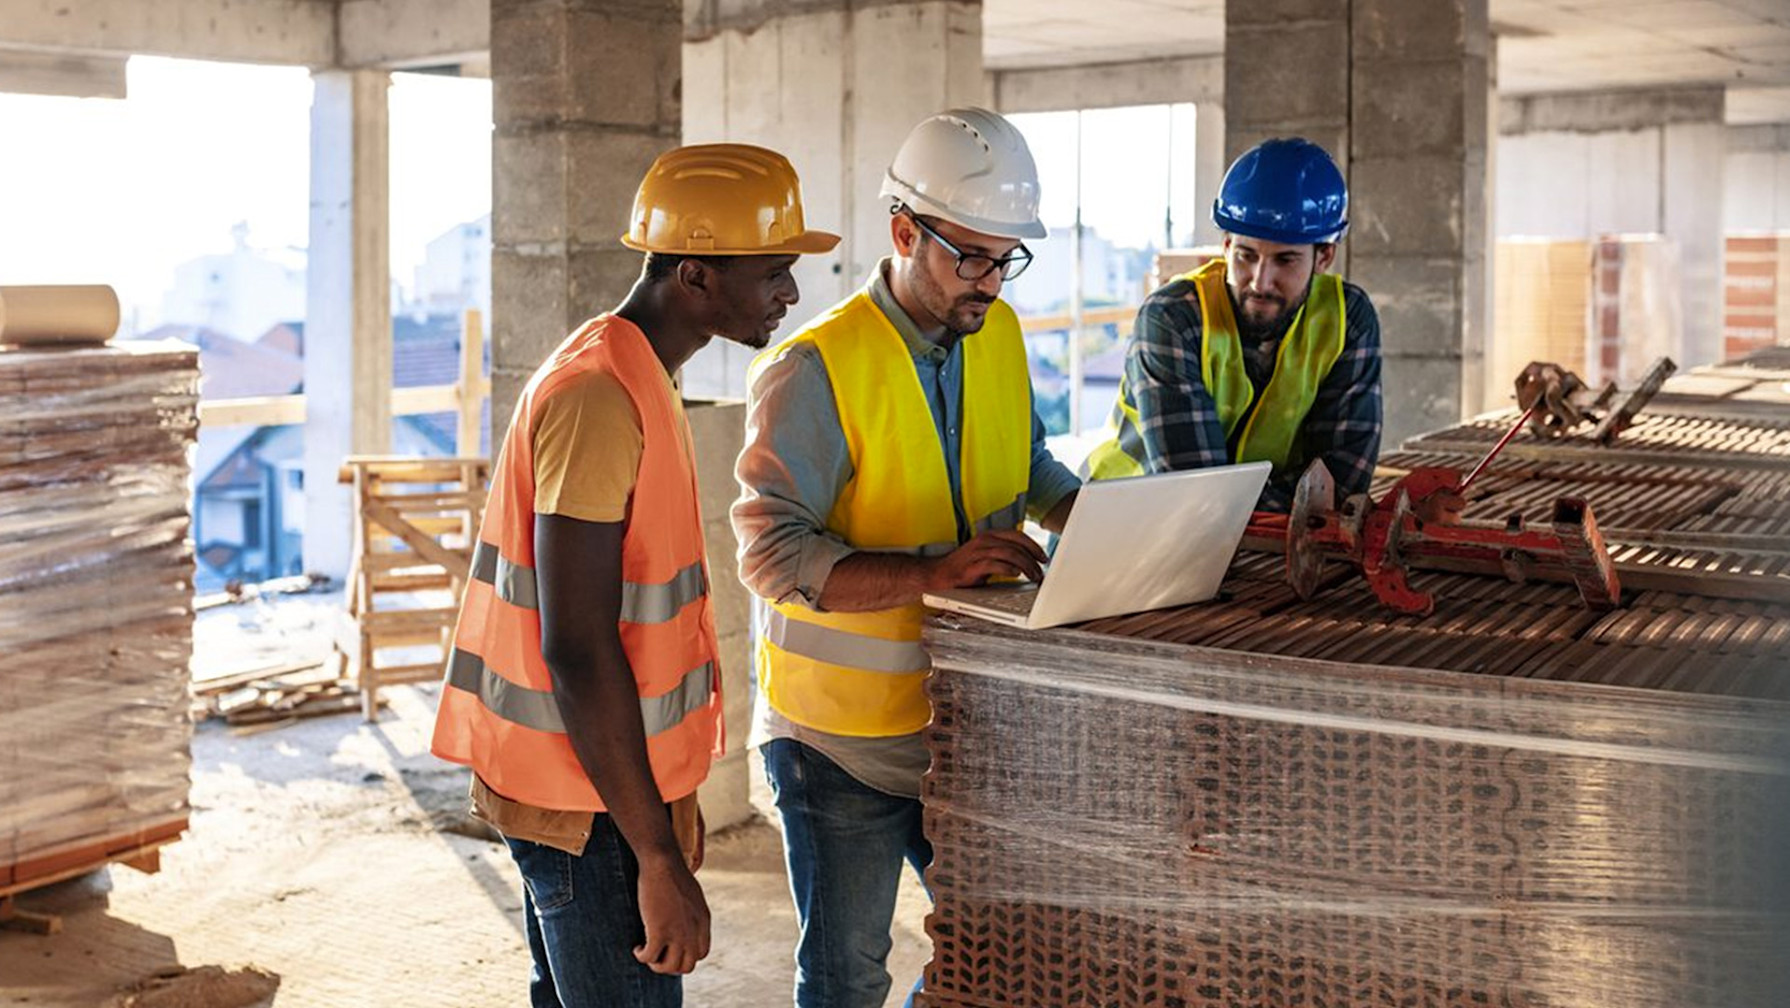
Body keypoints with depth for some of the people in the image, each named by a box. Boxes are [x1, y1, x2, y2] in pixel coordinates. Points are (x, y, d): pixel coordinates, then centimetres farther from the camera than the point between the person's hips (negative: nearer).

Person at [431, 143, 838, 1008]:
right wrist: (659, 857, -23)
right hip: (590, 804, -10)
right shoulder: (598, 401, -20)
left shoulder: (630, 379, 12)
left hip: (608, 782, 10)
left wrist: (672, 801, 21)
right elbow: (577, 650, -24)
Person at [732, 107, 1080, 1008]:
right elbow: (773, 554, -24)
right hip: (842, 736, -6)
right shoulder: (816, 368, -18)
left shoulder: (997, 334, 4)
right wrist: (931, 571, -35)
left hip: (964, 720, 6)